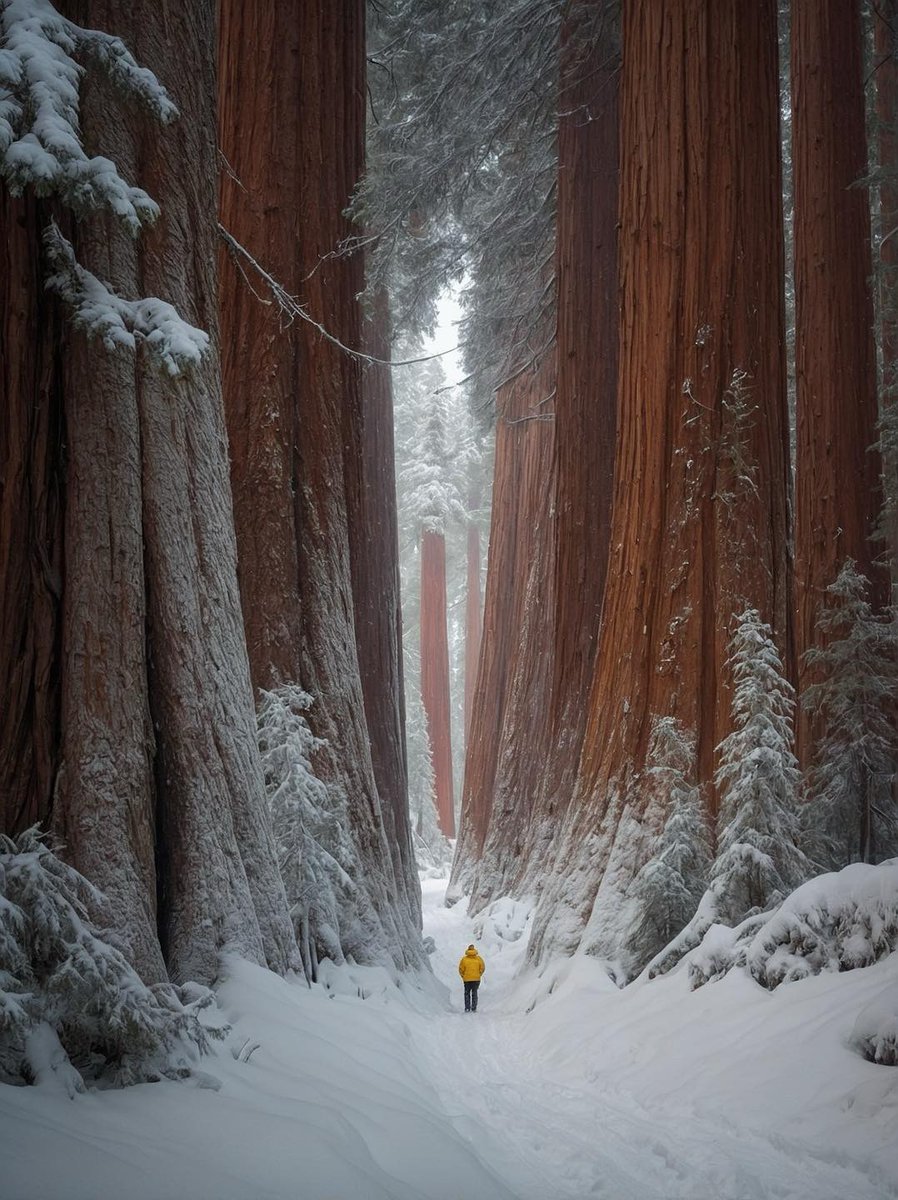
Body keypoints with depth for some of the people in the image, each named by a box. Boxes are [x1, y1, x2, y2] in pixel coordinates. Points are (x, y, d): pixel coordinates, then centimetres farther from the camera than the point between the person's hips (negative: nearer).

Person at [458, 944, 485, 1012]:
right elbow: (482, 968, -1)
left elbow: (461, 969, -5)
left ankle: (467, 1008, 5)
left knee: (467, 993, 11)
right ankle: (474, 1008, 3)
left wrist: (463, 976, 9)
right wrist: (478, 974, 11)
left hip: (467, 979, -1)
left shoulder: (464, 959, -5)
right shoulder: (478, 958, -2)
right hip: (476, 979, 1)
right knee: (474, 993, 8)